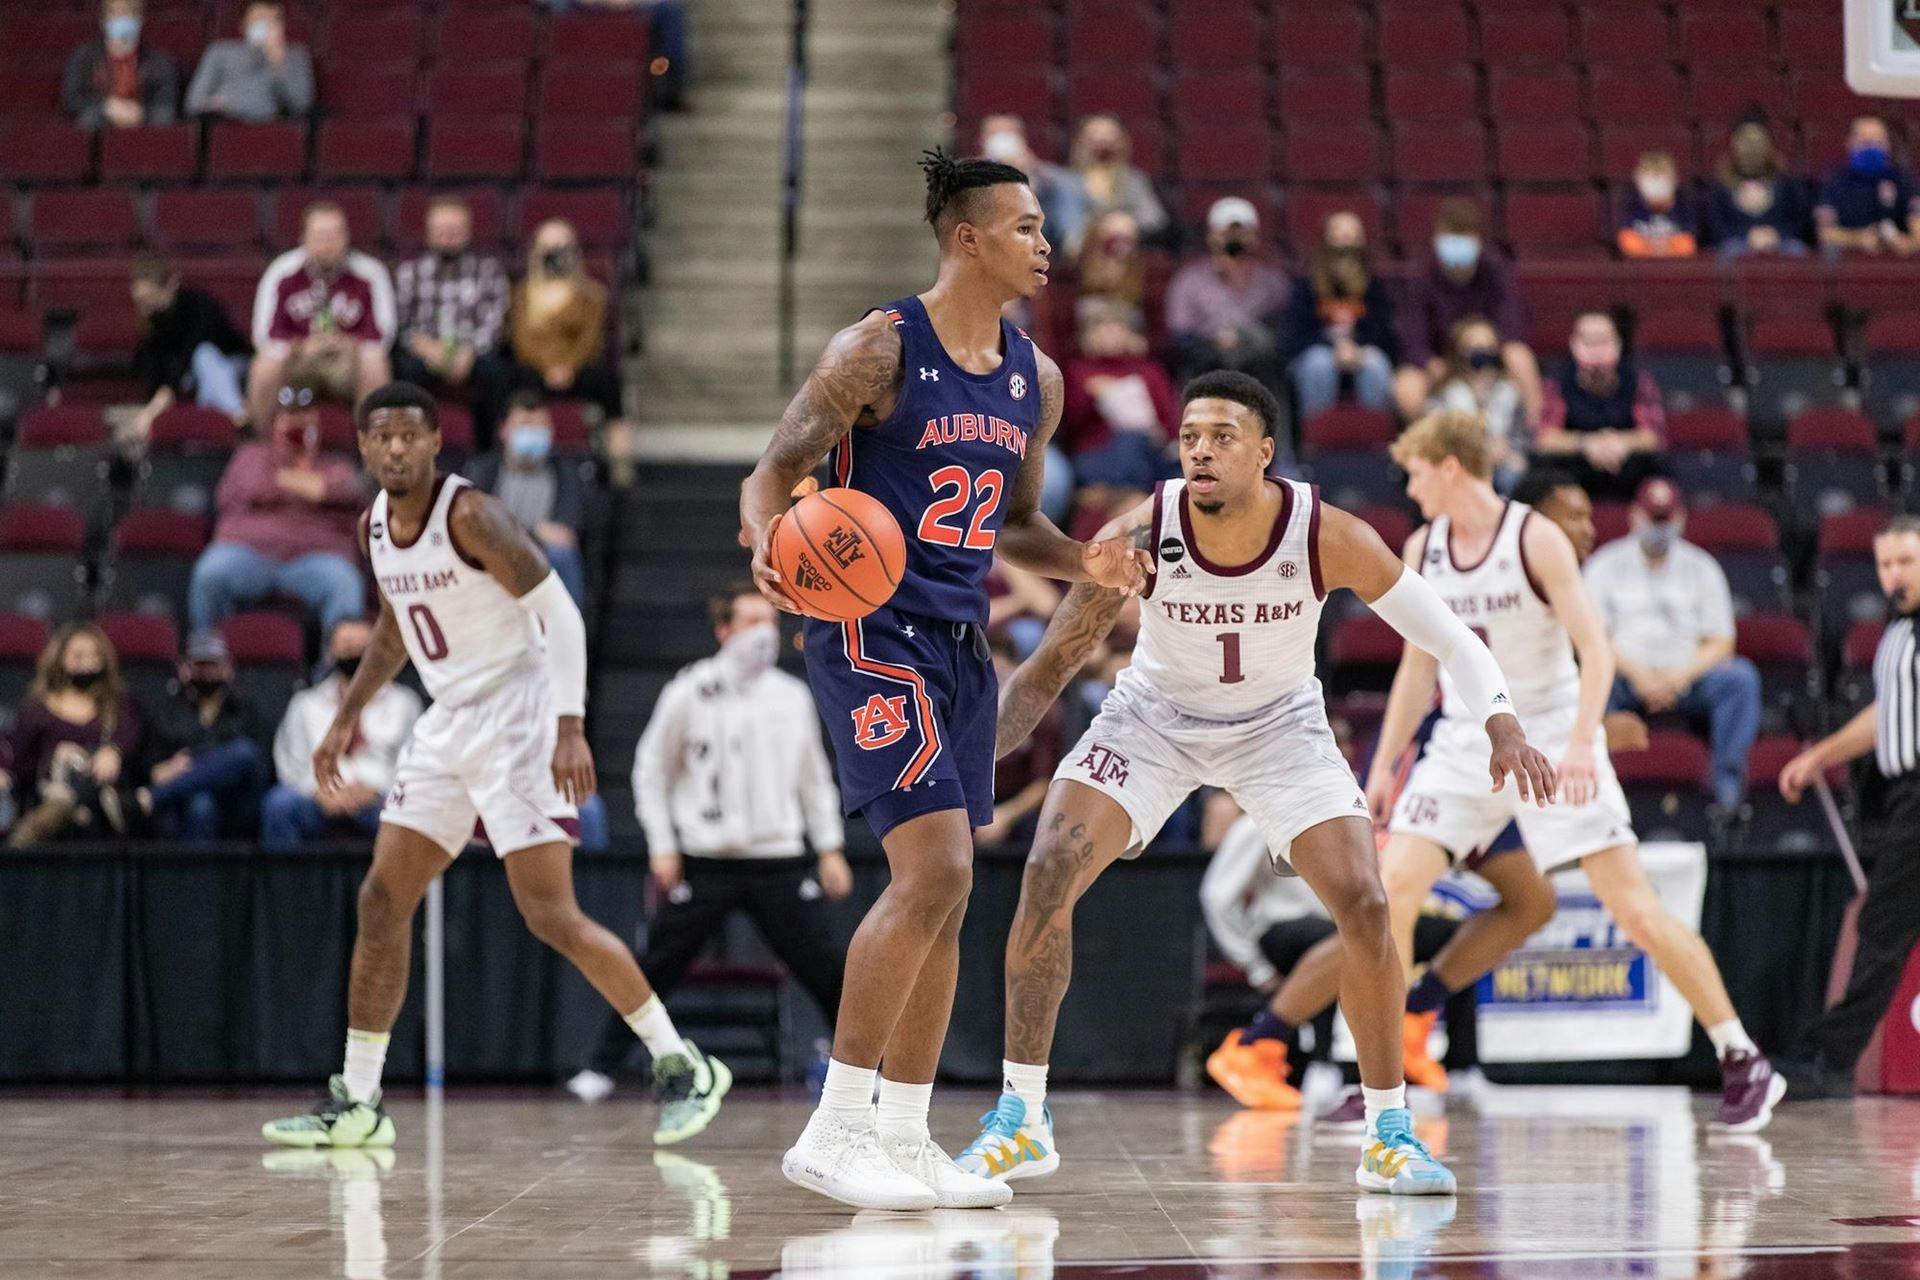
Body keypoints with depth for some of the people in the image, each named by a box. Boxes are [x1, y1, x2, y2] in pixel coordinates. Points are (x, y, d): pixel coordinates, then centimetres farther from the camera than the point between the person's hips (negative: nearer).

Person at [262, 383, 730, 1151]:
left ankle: (682, 1067, -2)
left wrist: (571, 726, -27)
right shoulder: (375, 527, 8)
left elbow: (559, 612, -19)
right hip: (448, 725, 8)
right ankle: (356, 1105, 10)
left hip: (517, 720, -8)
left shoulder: (471, 516, -17)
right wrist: (348, 716, 23)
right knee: (383, 899, 4)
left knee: (550, 915, -13)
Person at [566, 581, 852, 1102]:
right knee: (656, 970, -3)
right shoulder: (689, 693, -2)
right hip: (706, 860, -2)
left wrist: (830, 848, 11)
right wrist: (662, 846, -1)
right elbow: (652, 770, 5)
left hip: (780, 863, 3)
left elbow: (815, 779, 17)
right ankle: (602, 1065, 6)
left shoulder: (793, 697, 8)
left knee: (826, 970, -2)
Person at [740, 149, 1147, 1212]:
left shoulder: (1034, 380, 11)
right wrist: (770, 539, -34)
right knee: (935, 872, -18)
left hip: (959, 644, 8)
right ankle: (831, 1133, -12)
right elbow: (776, 467, -11)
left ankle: (901, 1138, 17)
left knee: (940, 895, 9)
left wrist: (1083, 562, 1)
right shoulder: (879, 350, -10)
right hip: (871, 635, -8)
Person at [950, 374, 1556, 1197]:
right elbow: (1053, 664, -20)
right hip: (1155, 717, 0)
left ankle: (1390, 1132, 1)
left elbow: (1450, 638, -18)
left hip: (1279, 726, 0)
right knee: (1047, 875, -18)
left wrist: (1502, 725, -36)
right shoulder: (1141, 535, -27)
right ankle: (1021, 1119, -6)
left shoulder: (1328, 537, -26)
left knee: (1362, 904, -16)